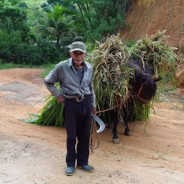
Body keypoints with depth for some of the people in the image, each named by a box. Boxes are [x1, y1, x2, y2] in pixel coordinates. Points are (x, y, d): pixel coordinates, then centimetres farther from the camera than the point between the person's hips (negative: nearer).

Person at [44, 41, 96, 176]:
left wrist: (93, 104, 17)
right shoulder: (62, 67, -11)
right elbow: (48, 82, 1)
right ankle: (70, 164, 21)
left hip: (86, 103, 4)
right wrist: (58, 95, -5)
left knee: (85, 135, 11)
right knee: (71, 136, 5)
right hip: (71, 104, -4)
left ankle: (83, 162, 27)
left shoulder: (89, 68, 2)